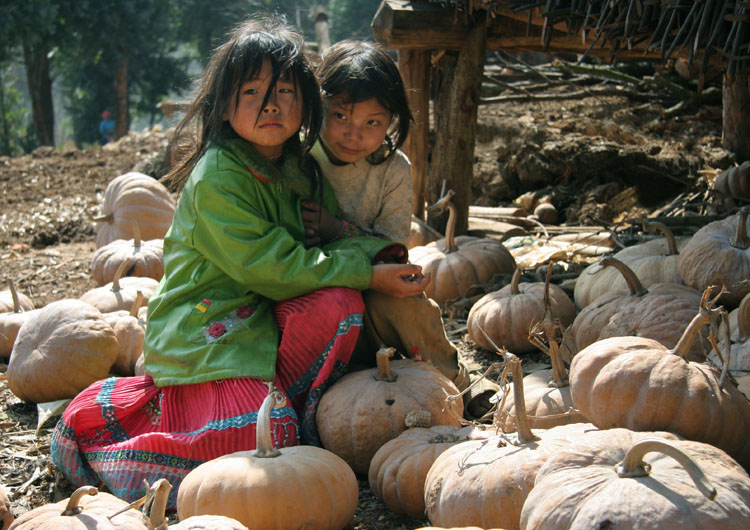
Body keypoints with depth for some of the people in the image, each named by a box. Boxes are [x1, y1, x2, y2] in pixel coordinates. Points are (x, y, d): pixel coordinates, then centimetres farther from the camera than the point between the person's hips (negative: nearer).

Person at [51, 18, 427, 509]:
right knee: (261, 437, -20)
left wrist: (379, 252, -12)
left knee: (338, 300, -20)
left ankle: (286, 402, 0)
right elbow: (271, 269, -23)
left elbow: (333, 237, 10)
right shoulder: (217, 178, -20)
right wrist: (366, 275, -21)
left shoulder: (300, 165, 6)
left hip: (264, 319, 7)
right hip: (206, 328, -6)